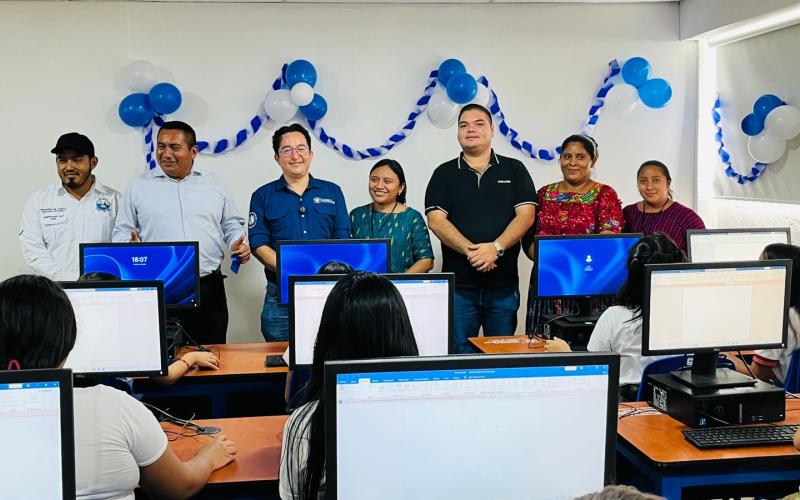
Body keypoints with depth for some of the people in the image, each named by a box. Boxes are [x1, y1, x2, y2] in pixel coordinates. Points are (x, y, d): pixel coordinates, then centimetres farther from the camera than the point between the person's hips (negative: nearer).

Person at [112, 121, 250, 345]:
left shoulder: (215, 183, 11)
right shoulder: (138, 187, 8)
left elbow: (232, 225, 18)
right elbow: (122, 232, 10)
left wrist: (238, 244, -2)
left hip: (208, 289, 1)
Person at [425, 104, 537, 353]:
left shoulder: (514, 169, 9)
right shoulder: (444, 173, 8)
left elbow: (526, 215, -2)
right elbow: (436, 220, -3)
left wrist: (496, 248, -18)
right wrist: (470, 251, -18)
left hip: (504, 283, 1)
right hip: (458, 282, 0)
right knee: (459, 355, 3)